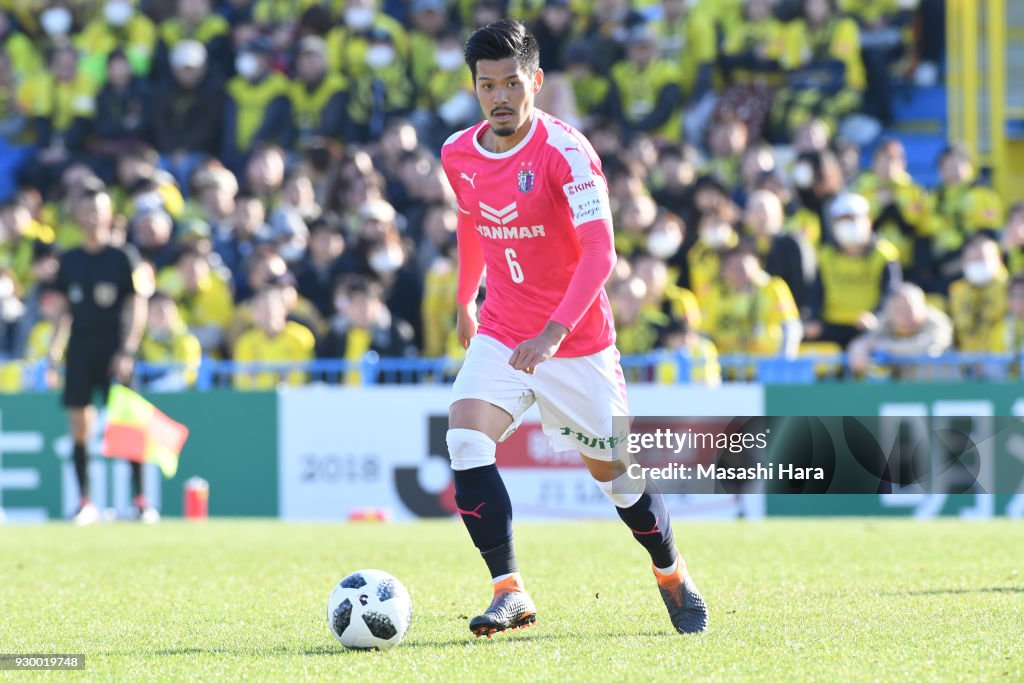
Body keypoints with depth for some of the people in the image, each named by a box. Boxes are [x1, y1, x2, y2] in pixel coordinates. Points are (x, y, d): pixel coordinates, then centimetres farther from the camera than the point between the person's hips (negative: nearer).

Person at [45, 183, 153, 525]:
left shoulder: (123, 257, 0)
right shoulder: (70, 260, 10)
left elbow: (138, 307, -2)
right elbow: (66, 312, 16)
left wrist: (128, 351, -11)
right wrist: (53, 353, 9)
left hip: (114, 349, -3)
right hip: (79, 349, 3)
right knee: (79, 427, -1)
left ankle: (141, 500, -3)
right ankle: (85, 503, 5)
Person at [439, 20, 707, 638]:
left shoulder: (565, 152, -19)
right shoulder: (458, 155, -1)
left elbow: (599, 251, -27)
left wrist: (553, 333, -37)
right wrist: (465, 301, 28)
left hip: (578, 341, -4)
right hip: (500, 333, 4)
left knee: (612, 470, 7)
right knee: (466, 438, -21)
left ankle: (674, 577, 34)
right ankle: (510, 592, -18)